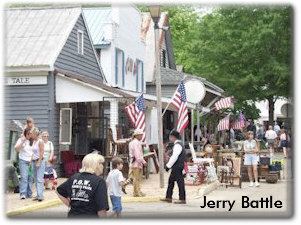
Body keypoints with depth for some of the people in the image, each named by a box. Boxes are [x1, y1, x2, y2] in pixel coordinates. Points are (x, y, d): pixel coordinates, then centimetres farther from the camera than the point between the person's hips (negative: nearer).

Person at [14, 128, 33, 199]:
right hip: (23, 161, -3)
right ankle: (23, 194, -16)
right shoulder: (21, 140, -1)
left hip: (31, 162, 3)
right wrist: (22, 141, -23)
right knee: (24, 177, -13)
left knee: (30, 178, 3)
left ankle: (29, 194, 10)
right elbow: (16, 148, -13)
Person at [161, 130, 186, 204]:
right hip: (176, 167, 11)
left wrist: (168, 165, -18)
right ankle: (168, 197, 21)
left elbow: (174, 157, -22)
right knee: (171, 181, 15)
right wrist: (169, 164, 20)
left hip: (177, 167, -11)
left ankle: (182, 199, 0)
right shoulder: (178, 144, 16)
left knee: (180, 182, -5)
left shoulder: (177, 145, -16)